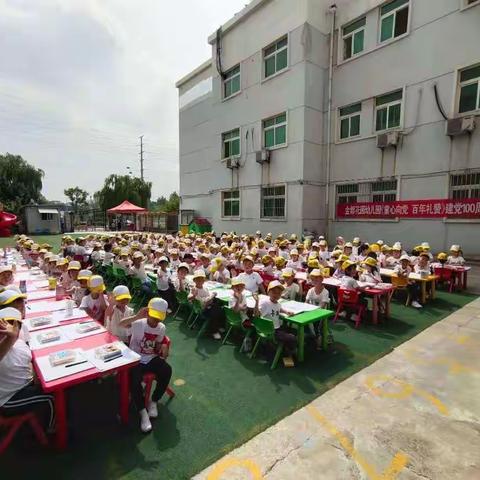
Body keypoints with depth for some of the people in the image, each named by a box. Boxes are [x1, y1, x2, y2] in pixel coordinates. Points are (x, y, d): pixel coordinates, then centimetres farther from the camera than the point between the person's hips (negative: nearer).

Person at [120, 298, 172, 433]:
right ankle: (142, 412, -12)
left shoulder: (162, 328, -2)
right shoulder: (139, 323, -16)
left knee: (167, 370, -23)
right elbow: (121, 324, -34)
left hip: (152, 358, 3)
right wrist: (137, 316, -48)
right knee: (134, 380, -31)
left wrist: (163, 348, -10)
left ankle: (153, 401, 0)